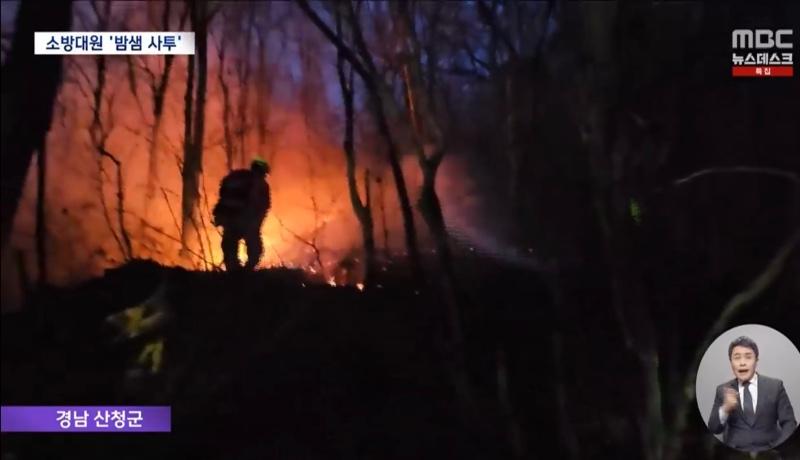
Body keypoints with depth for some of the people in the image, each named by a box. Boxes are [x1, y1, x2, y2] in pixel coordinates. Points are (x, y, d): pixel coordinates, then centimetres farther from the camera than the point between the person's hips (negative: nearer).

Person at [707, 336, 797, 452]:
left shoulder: (775, 386, 7)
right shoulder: (723, 390, 8)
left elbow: (789, 422, 6)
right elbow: (714, 429, 2)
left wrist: (780, 449, -11)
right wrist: (725, 409, -17)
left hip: (769, 452, 0)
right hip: (734, 454, 0)